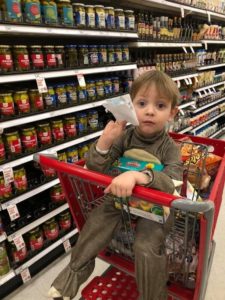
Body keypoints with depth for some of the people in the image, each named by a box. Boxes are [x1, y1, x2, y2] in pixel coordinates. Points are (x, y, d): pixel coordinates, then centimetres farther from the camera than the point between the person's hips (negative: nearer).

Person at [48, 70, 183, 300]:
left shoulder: (169, 147, -16)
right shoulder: (124, 136, -9)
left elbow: (172, 183, -33)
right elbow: (94, 169, -13)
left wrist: (137, 176, -51)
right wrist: (105, 140, -31)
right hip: (122, 197, 3)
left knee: (147, 248, -20)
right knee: (96, 222, -13)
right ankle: (75, 269, 15)